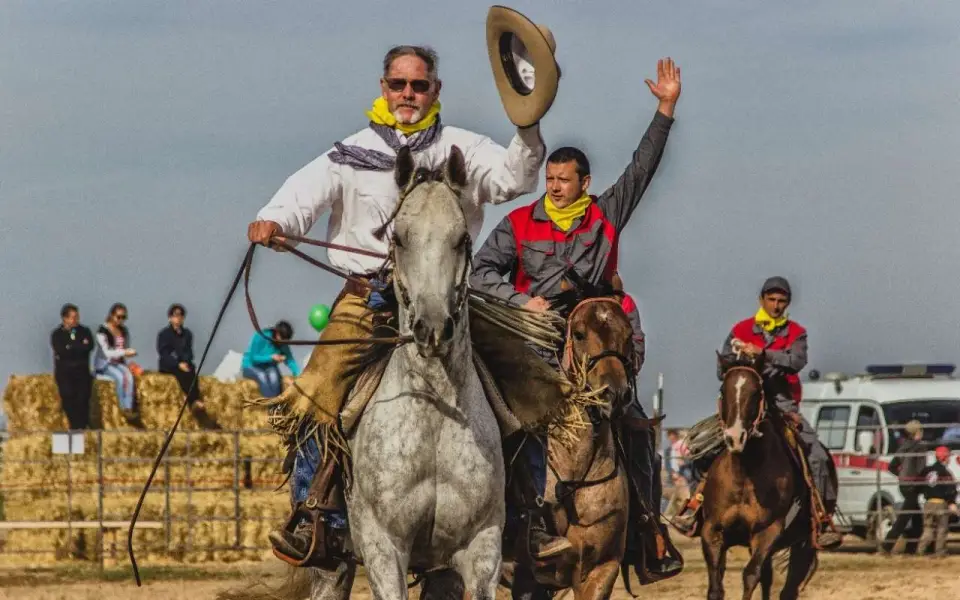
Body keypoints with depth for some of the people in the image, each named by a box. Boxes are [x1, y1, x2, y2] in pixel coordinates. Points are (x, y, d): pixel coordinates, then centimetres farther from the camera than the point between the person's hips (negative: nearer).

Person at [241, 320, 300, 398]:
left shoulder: (283, 345, -7)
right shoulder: (261, 337, -21)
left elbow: (290, 361, -10)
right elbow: (253, 358, -19)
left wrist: (298, 374, -26)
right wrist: (271, 357, -30)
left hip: (268, 368, 3)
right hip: (251, 367, -3)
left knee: (273, 375, -33)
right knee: (262, 376, -36)